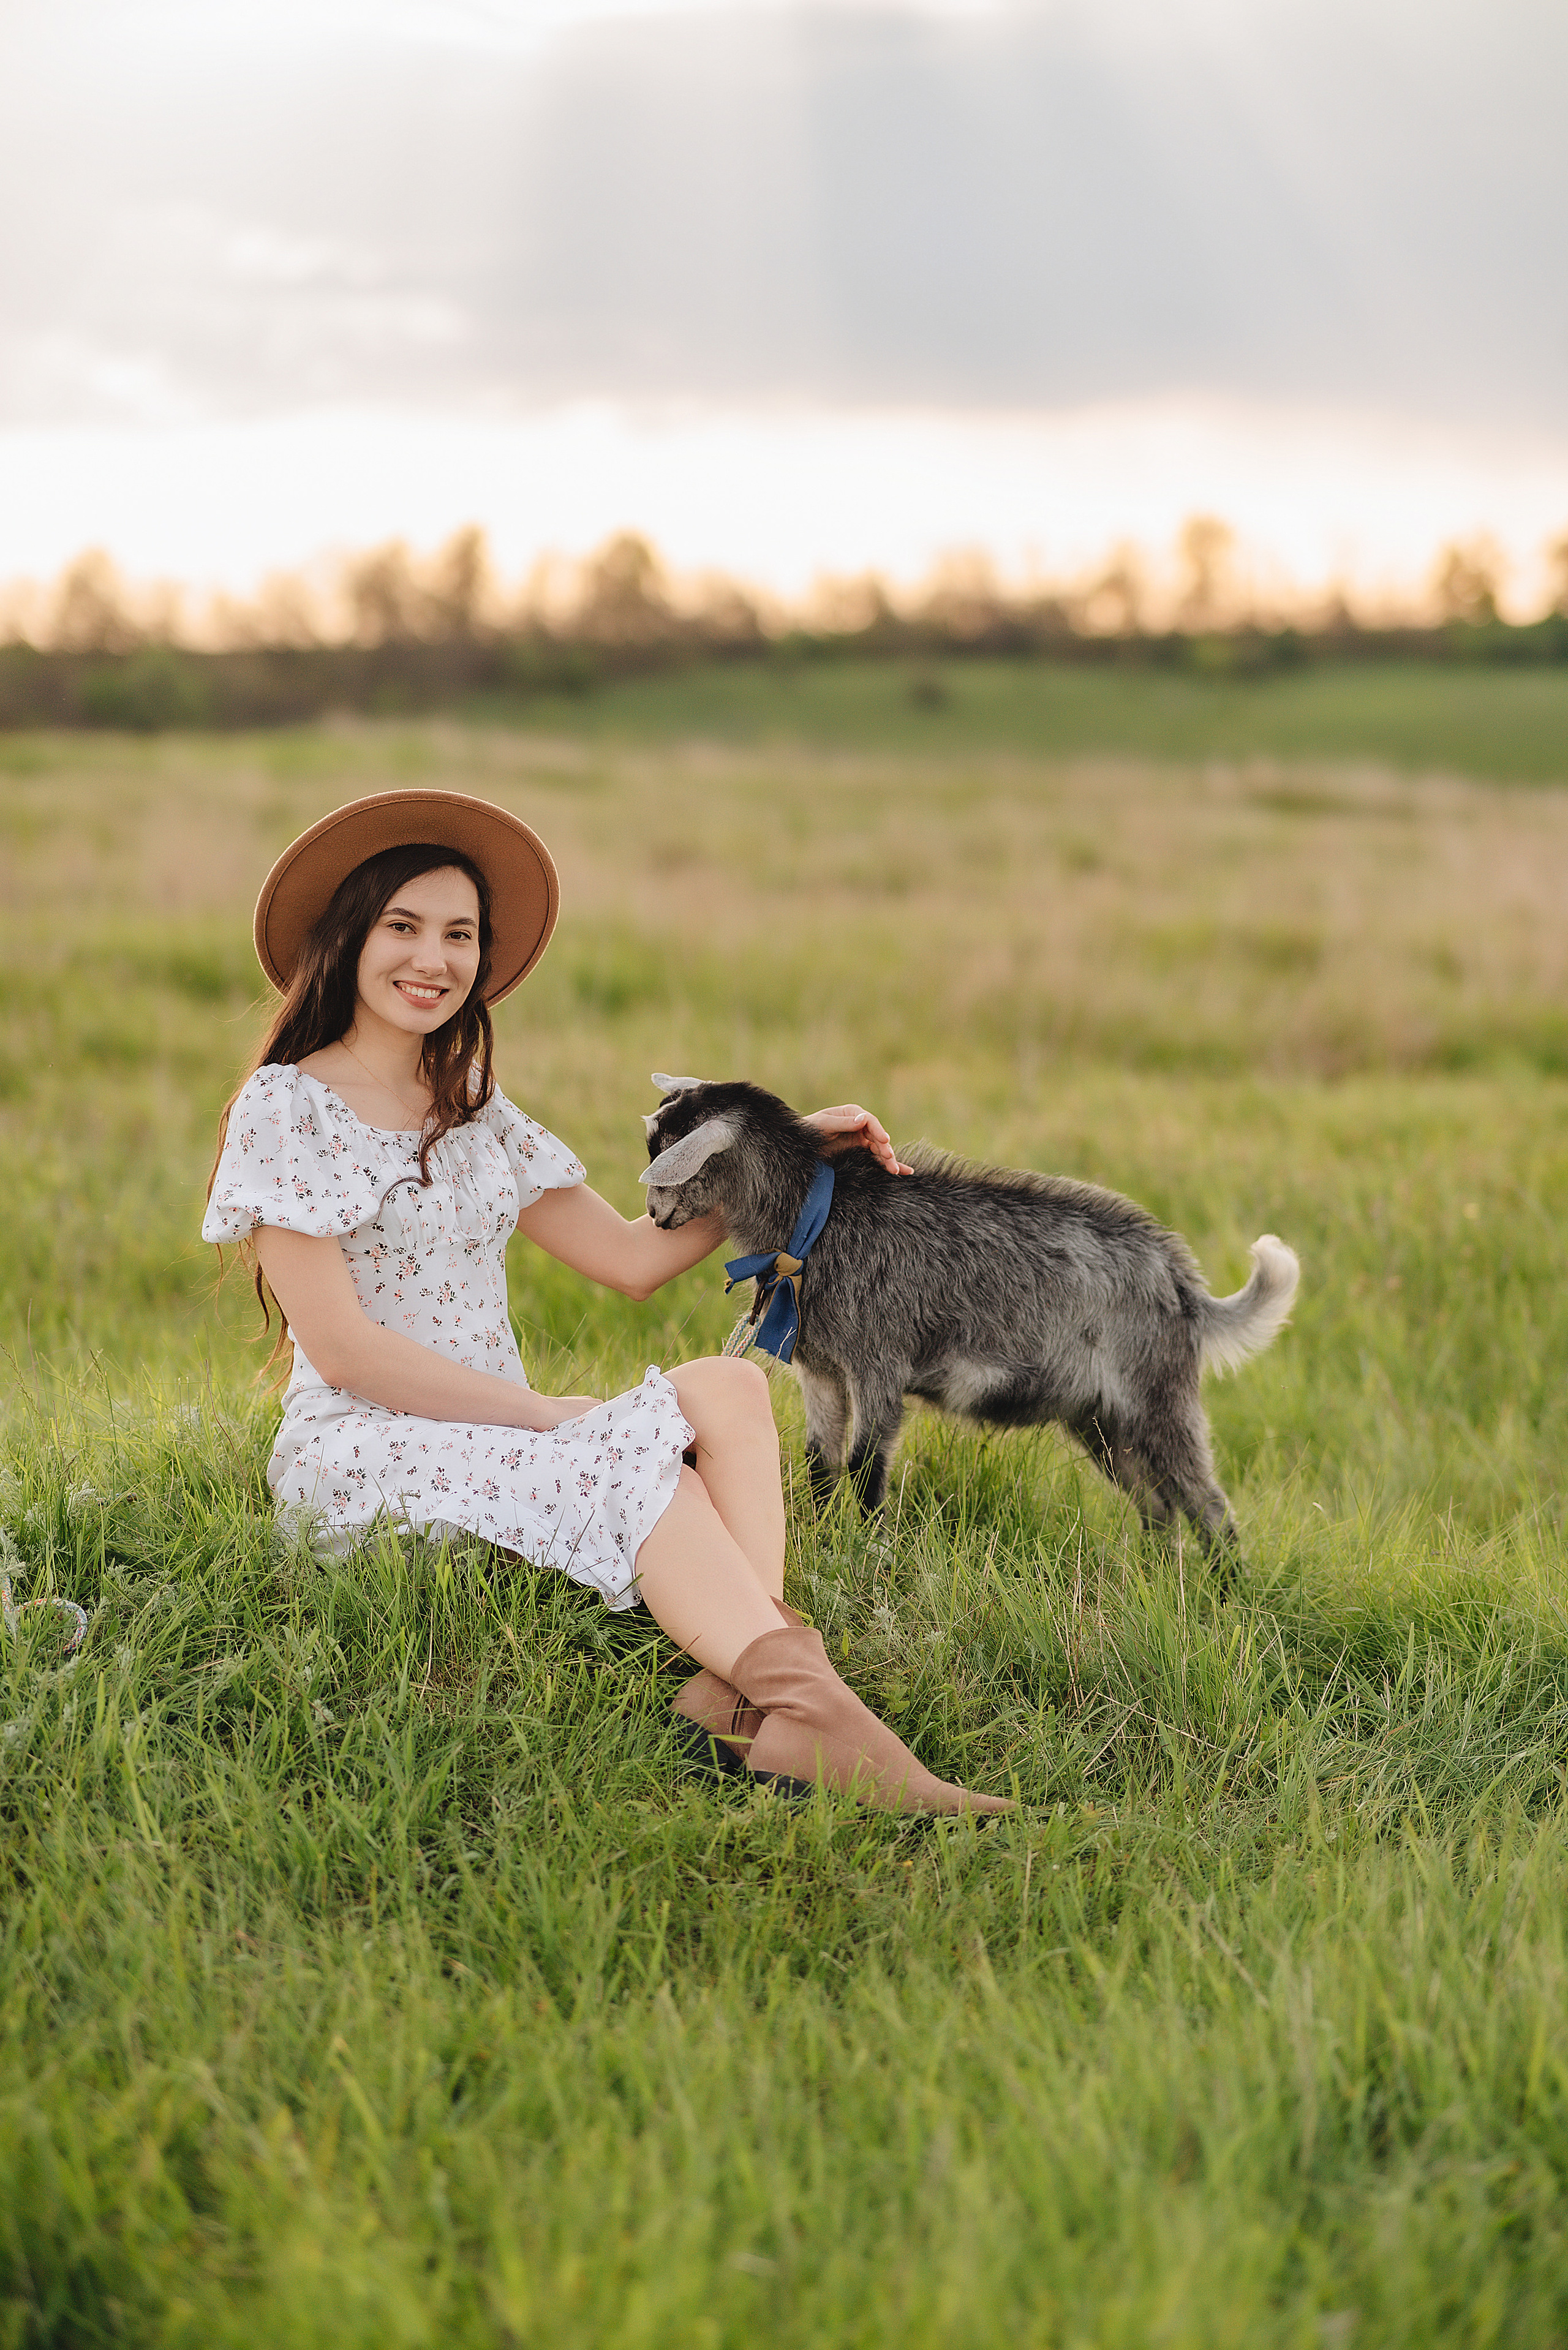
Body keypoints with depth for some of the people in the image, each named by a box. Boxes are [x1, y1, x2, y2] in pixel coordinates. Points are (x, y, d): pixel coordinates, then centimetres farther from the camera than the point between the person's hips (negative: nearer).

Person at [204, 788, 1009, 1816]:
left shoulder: (475, 1114, 17)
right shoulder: (285, 1110, -5)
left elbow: (635, 1256, 15)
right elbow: (342, 1347, -12)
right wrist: (544, 1411, -16)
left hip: (500, 1429, 6)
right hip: (359, 1452, -6)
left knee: (727, 1389, -20)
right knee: (634, 1458, -30)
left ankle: (746, 1693, -41)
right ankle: (806, 1710, -41)